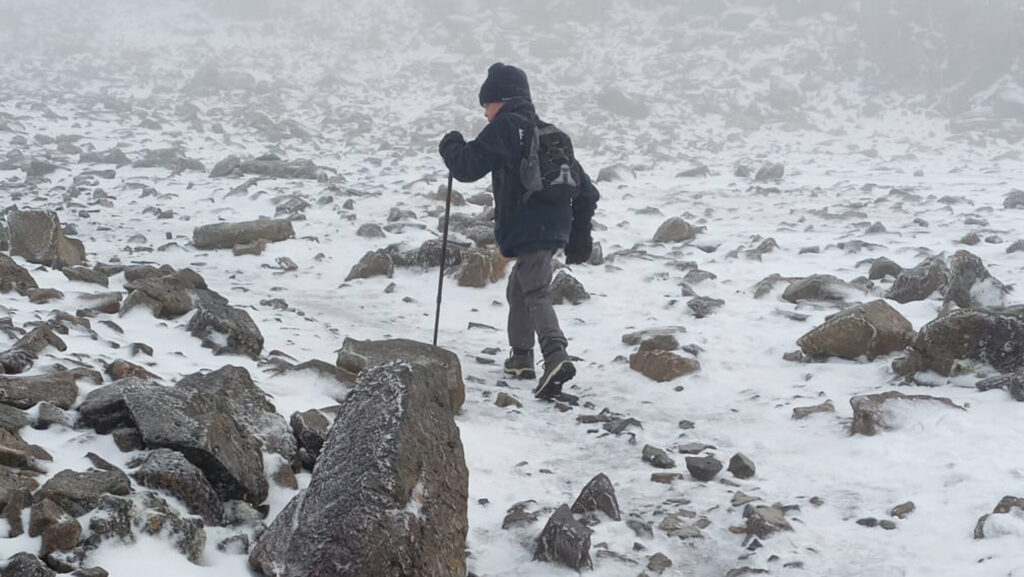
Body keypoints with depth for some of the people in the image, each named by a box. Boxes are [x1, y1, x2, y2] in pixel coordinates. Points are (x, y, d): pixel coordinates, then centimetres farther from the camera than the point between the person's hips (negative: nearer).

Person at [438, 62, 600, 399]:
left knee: (536, 294, -15)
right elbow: (584, 188, 19)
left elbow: (467, 167, -9)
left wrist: (451, 147, 13)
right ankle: (521, 358, 31)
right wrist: (580, 233, 23)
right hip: (555, 228, 8)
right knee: (518, 289, 23)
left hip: (527, 230, -8)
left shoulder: (504, 127, -3)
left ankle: (556, 356, -33)